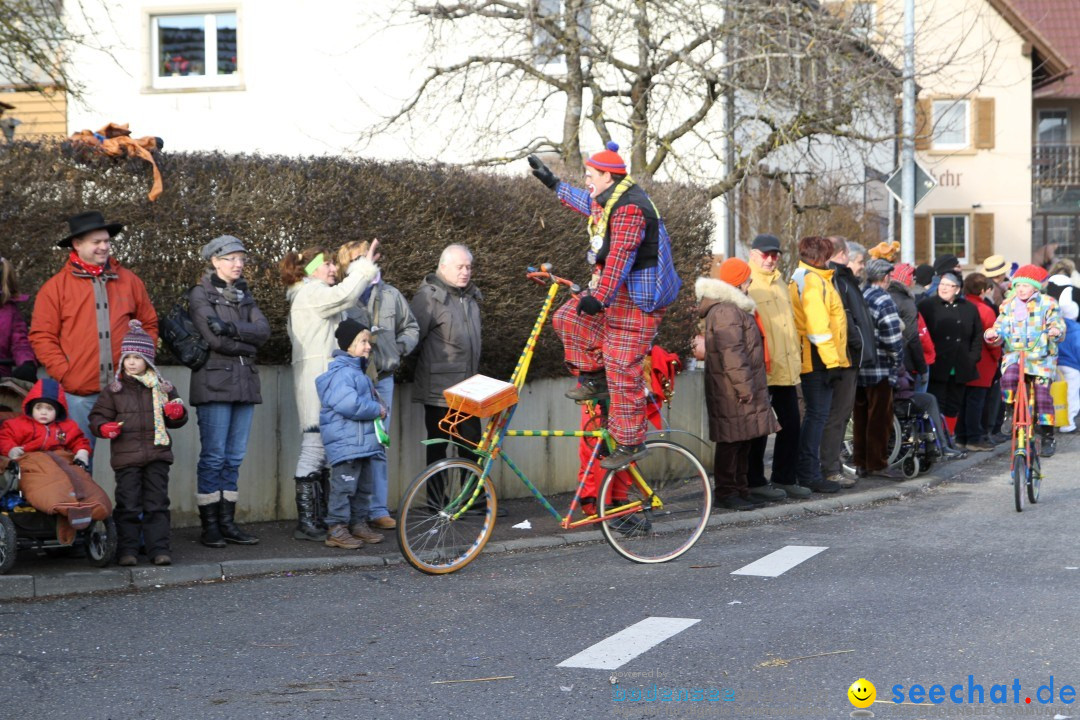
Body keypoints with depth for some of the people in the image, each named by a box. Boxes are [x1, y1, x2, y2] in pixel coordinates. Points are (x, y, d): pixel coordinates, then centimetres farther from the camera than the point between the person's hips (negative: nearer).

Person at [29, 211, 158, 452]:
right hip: (78, 395, -2)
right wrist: (64, 373, -8)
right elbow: (42, 337, 1)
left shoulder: (129, 281, 11)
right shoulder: (56, 287, 3)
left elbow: (149, 324, 17)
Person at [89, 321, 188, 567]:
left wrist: (177, 413, -7)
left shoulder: (162, 387, 10)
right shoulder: (114, 390, 6)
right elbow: (98, 415, 9)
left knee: (157, 503, 2)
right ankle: (127, 550, 7)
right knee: (128, 505, 0)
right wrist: (104, 427, -12)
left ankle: (159, 548, 5)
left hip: (157, 454, 1)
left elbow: (177, 419, 16)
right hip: (126, 456, -1)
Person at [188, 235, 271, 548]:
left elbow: (264, 329, 0)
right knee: (213, 456, -5)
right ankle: (209, 525, 0)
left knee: (234, 457, 6)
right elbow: (215, 340, -14)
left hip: (245, 382, 6)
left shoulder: (243, 296, 18)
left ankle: (227, 522, 11)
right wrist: (248, 344, -2)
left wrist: (231, 327, -14)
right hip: (214, 383, -6)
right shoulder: (200, 294, -1)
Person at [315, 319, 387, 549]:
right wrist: (377, 410, -16)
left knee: (363, 486, 16)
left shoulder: (358, 372, 18)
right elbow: (348, 404, -28)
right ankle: (336, 529, -5)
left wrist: (379, 408, 10)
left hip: (362, 442, 11)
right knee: (344, 485, -9)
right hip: (345, 443, -11)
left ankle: (359, 523, 25)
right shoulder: (342, 373, -16)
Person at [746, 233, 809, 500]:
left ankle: (785, 479, 18)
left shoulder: (780, 284, 20)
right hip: (761, 370, -8)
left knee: (790, 425, 9)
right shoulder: (747, 285, -7)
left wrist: (797, 354, 20)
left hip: (786, 369, 8)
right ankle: (755, 482, 6)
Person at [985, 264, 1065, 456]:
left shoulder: (1047, 304, 3)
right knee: (1008, 378, -30)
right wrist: (993, 336, -17)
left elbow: (1058, 327, -2)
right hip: (1014, 353, 1)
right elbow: (1001, 332, 7)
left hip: (1041, 356, -1)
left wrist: (1056, 332, -26)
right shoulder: (1008, 306, 10)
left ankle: (1048, 438, 6)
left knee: (1042, 394, -7)